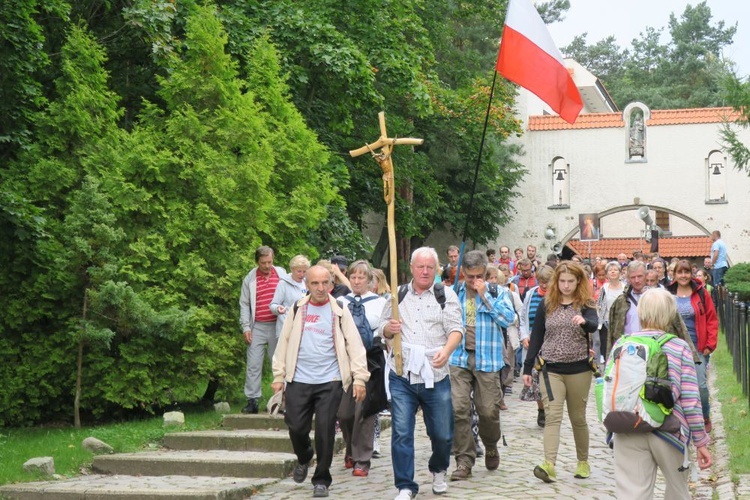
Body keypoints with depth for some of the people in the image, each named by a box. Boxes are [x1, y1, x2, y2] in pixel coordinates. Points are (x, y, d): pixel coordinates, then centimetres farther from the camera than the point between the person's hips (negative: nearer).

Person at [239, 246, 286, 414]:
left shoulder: (282, 274, 4)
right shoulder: (250, 279, 4)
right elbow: (244, 304, 6)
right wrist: (245, 328, -1)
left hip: (277, 326, 0)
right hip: (257, 327, 0)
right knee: (253, 364, -1)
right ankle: (252, 400, 2)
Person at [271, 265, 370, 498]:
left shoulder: (339, 311, 3)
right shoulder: (297, 310, 9)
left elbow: (354, 345, -1)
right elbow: (284, 343, 10)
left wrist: (359, 377, -8)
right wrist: (279, 376, 7)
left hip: (330, 382, -2)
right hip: (298, 382, 2)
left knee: (325, 430, -4)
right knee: (296, 428, 3)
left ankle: (321, 479, 10)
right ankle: (304, 458, 36)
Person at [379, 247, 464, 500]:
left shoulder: (446, 294, 2)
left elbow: (456, 328, -5)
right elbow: (384, 327, 16)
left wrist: (446, 351, -24)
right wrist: (389, 328, -8)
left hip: (435, 376, -1)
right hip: (402, 376, 1)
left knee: (442, 434, 7)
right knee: (401, 434, -3)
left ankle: (438, 471, 37)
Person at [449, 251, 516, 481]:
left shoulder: (497, 292, 3)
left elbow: (508, 319, -12)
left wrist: (485, 295, -13)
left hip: (486, 360, -1)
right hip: (459, 358, 2)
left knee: (488, 410, 3)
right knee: (459, 409, -8)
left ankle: (491, 448, 33)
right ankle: (464, 460, 1)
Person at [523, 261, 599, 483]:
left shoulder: (585, 305, -1)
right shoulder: (547, 305, 5)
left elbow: (594, 325, -22)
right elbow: (536, 337, 7)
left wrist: (584, 321, -45)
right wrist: (527, 368, 5)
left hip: (579, 370, -1)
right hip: (551, 370, 1)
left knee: (578, 418, 10)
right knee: (552, 416, -11)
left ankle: (583, 462, 26)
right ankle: (549, 465, -22)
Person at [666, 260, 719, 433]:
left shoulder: (701, 293, -1)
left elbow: (712, 320, 0)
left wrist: (710, 344, -6)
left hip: (698, 347, -2)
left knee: (701, 385, -6)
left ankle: (705, 418, 15)